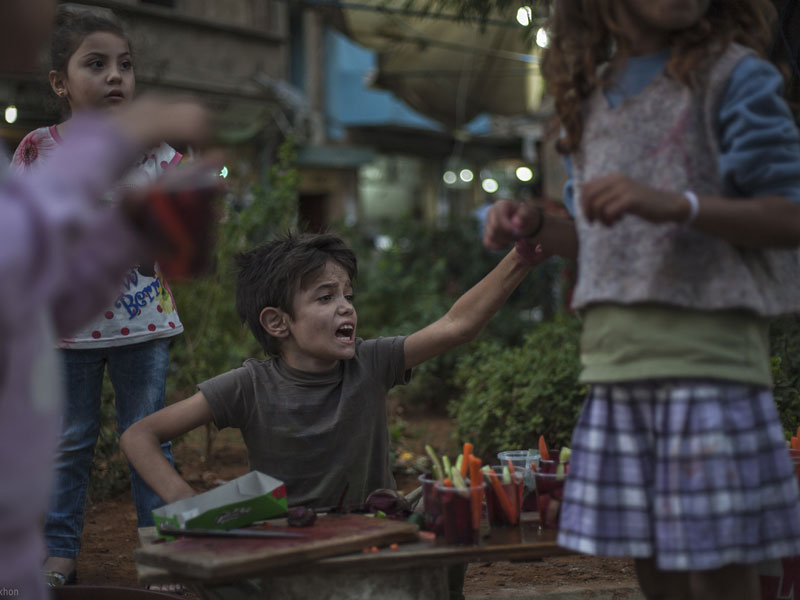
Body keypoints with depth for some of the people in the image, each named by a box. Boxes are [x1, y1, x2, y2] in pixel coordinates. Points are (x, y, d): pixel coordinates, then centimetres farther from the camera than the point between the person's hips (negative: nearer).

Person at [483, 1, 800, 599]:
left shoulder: (733, 76, -1)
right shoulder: (593, 97, 17)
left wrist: (676, 205, -22)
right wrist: (532, 226, 4)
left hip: (707, 353, -6)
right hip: (617, 368, 6)